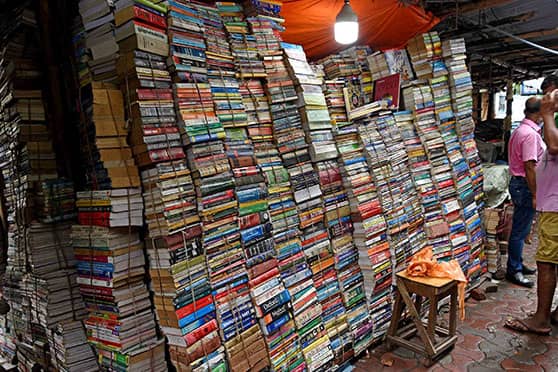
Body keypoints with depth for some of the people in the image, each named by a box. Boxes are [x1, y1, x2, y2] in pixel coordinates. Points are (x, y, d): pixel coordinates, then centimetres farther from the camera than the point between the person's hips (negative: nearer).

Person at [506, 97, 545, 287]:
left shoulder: (520, 130, 13)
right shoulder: (530, 134, -19)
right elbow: (529, 167, -22)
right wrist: (535, 195, -19)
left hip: (518, 183, 10)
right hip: (525, 186, -10)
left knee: (520, 229, 18)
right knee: (520, 231, -2)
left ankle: (517, 264, 30)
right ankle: (513, 271, 8)